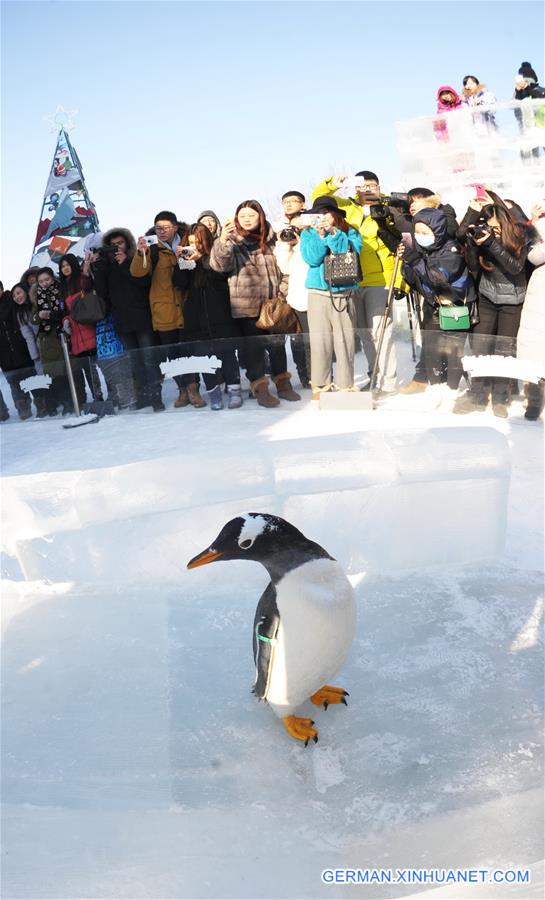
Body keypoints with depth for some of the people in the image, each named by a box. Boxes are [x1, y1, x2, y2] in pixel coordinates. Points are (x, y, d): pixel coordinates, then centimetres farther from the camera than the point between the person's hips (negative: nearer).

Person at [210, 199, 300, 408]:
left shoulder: (269, 239, 10)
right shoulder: (233, 242, -4)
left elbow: (280, 268, 21)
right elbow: (219, 264, -22)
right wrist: (222, 240, -38)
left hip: (272, 303, 4)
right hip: (246, 305, -4)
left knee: (277, 343, 9)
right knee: (253, 346, 0)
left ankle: (283, 383, 22)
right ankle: (260, 389, 8)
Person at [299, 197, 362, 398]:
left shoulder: (350, 233, 10)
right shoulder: (308, 234, 11)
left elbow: (352, 253, -9)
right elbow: (311, 258, -5)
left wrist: (334, 234, -12)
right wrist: (321, 236, -14)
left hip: (344, 294, 0)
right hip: (318, 294, 0)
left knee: (345, 340, -1)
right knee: (320, 340, 0)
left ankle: (345, 384, 6)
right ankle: (320, 384, 7)